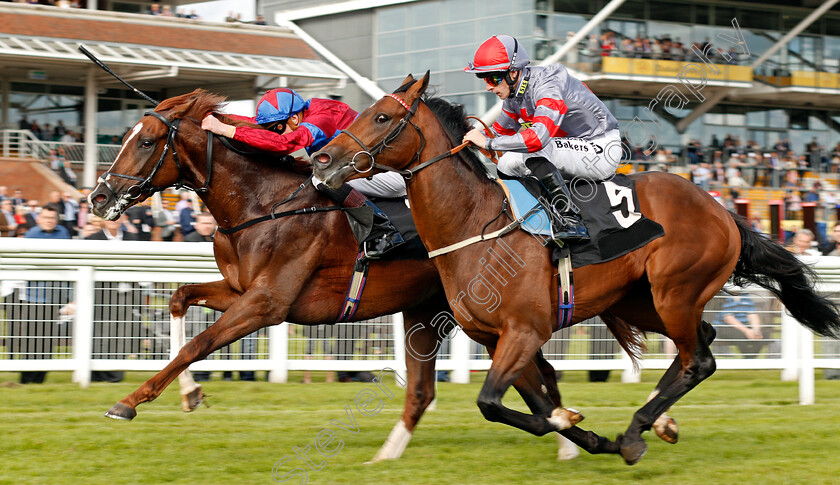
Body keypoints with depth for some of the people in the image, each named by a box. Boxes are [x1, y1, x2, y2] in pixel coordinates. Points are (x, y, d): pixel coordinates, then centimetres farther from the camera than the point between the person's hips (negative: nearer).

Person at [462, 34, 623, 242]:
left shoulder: (547, 87, -26)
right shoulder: (514, 92, 1)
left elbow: (539, 136, -41)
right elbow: (501, 131, 17)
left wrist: (488, 143, -35)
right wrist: (471, 140, 1)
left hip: (601, 151, -9)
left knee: (528, 148, -29)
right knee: (507, 164, 1)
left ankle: (571, 219, -29)